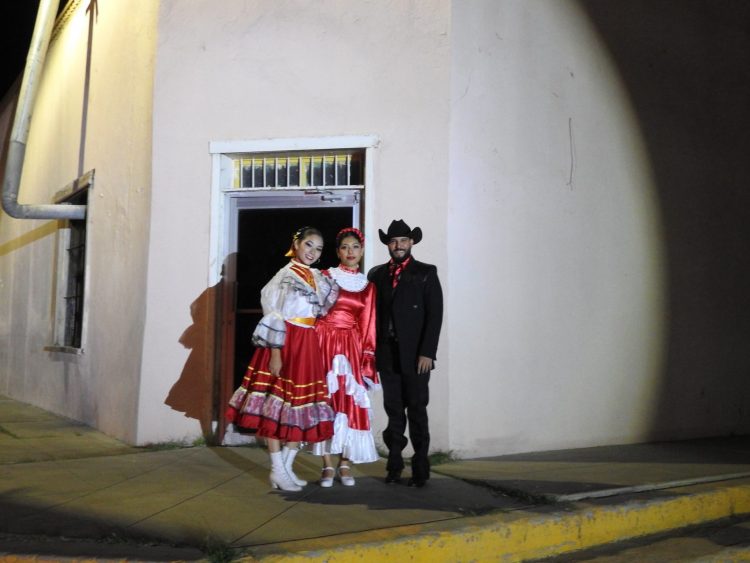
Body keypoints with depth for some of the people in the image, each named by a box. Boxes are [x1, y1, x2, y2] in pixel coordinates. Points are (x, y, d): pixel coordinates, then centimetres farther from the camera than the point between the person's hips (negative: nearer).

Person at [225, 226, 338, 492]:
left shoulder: (318, 278, 13)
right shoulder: (285, 275, -6)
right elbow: (276, 317, -12)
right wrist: (275, 353, -16)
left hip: (309, 346, 7)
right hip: (285, 343, -7)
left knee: (303, 407, 7)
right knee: (276, 405, -1)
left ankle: (287, 466, 17)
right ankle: (277, 471, 5)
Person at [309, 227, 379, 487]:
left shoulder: (368, 286, 11)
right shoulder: (326, 277, 5)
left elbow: (368, 325, 9)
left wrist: (367, 357, 0)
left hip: (352, 346, 2)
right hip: (325, 342, -2)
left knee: (351, 403, -1)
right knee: (326, 400, -2)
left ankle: (345, 464, 9)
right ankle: (328, 465, 3)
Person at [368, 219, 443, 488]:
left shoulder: (426, 273, 2)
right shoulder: (377, 274, 12)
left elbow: (435, 314, -5)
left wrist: (427, 353, -12)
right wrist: (372, 351, 2)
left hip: (415, 355, -3)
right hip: (387, 355, 3)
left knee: (417, 411, 1)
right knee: (394, 411, 7)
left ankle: (420, 470, 7)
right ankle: (394, 466, 14)